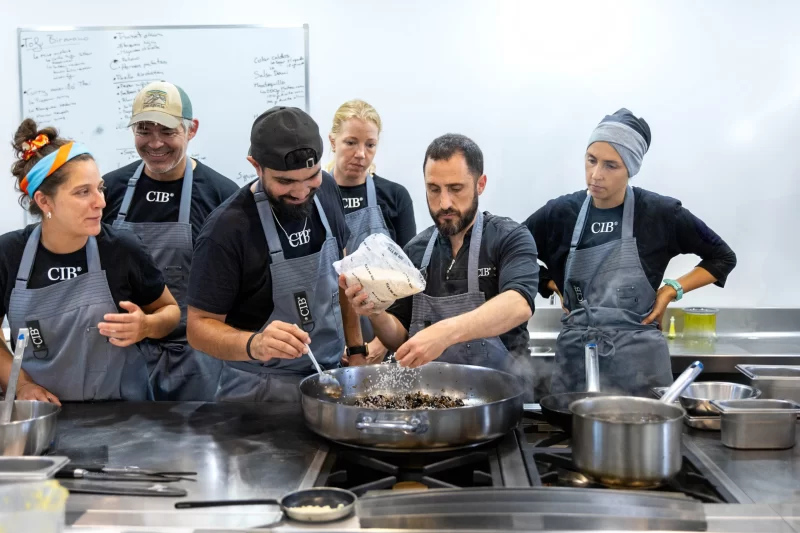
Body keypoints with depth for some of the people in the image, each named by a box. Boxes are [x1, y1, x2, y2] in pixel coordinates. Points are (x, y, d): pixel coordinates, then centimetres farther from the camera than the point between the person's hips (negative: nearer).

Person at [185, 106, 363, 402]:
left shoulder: (327, 190, -6)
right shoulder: (226, 229, -23)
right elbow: (199, 325, -18)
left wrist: (356, 349, 4)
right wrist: (253, 344, -37)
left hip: (331, 376, 6)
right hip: (261, 390, -6)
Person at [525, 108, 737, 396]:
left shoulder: (660, 213, -4)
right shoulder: (561, 213, 0)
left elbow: (723, 258, 8)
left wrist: (672, 290, -2)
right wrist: (555, 287, 3)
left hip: (638, 357, -1)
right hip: (576, 354, 2)